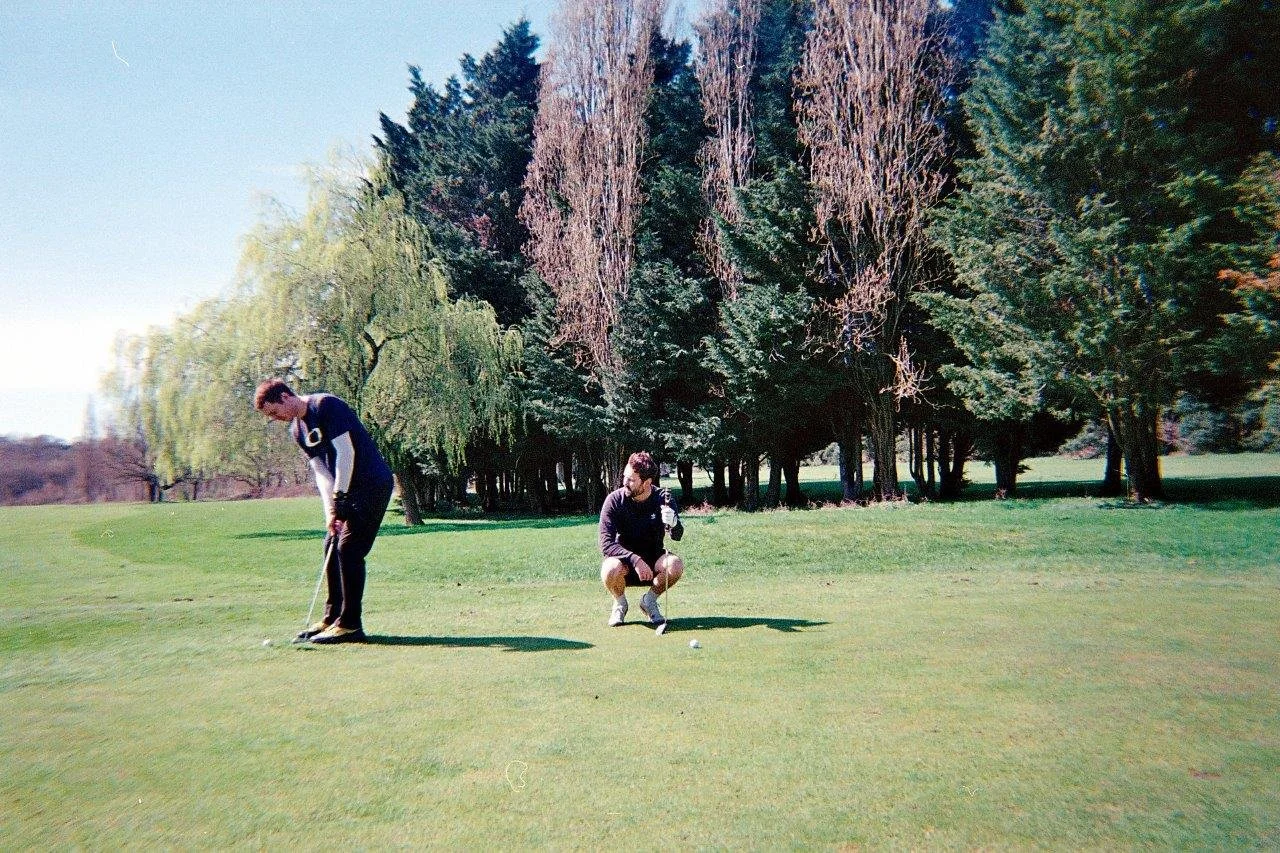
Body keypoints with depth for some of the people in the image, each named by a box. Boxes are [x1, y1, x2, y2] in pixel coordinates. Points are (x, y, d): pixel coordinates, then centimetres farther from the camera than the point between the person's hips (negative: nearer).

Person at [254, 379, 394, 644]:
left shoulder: (326, 406, -16)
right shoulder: (297, 430, 10)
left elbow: (345, 452, -21)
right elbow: (321, 470, 6)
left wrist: (339, 497, -20)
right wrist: (330, 510, -5)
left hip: (372, 484, -9)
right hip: (345, 489, 9)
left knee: (349, 549, -11)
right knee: (332, 546, 10)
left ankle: (350, 625, -6)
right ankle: (333, 618, 20)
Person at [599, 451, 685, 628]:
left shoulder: (663, 498, -10)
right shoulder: (614, 500, -15)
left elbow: (677, 536, -22)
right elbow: (606, 544, -20)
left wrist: (673, 524, -46)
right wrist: (635, 560, -34)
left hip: (653, 562, 1)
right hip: (625, 561, -1)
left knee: (676, 564, -30)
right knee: (611, 570, -35)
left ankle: (649, 600, 0)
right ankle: (620, 603, 1)